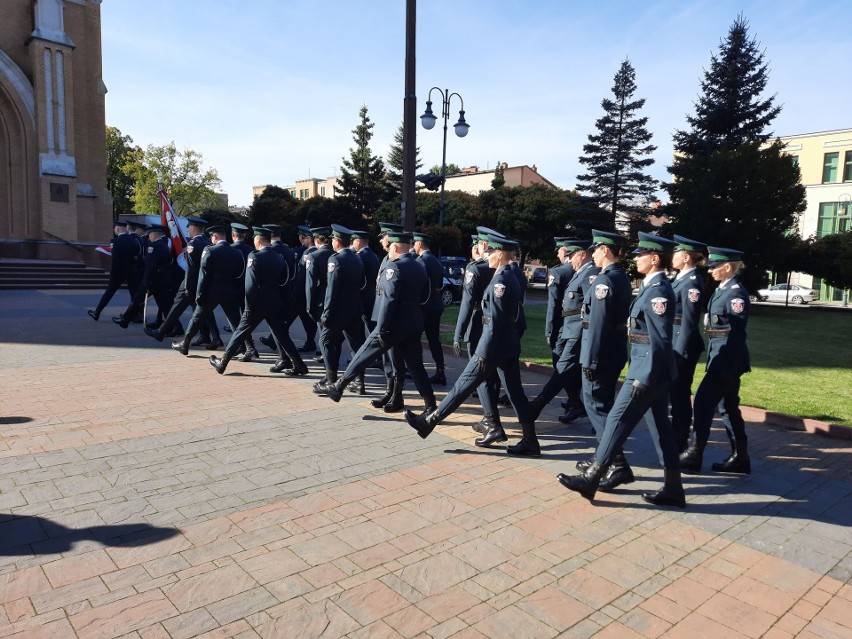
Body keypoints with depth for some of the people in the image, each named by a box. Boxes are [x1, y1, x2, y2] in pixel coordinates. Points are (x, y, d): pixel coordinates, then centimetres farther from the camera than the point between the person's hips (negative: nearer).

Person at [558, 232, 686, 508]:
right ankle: (673, 488, 22)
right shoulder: (654, 287, 12)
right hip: (654, 370, 10)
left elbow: (659, 340, -22)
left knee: (619, 419, -3)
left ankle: (591, 480, 6)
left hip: (648, 370, -10)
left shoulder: (658, 290, -18)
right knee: (660, 426, 13)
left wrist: (643, 378, -22)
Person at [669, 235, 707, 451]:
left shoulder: (692, 282, -16)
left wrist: (681, 352, -20)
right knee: (675, 391, 16)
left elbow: (689, 321, -20)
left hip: (683, 343, -9)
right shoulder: (681, 279, 13)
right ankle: (677, 436, 29)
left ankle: (680, 443, 12)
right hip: (674, 341, 9)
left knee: (680, 393, 1)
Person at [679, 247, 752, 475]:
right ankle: (740, 459, 21)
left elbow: (737, 332, -18)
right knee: (728, 406, 13)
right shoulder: (723, 290, 13)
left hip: (729, 357, -10)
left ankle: (694, 455, 3)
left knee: (703, 400, -6)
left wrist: (728, 366, -20)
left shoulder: (736, 293, -14)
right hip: (721, 355, 10)